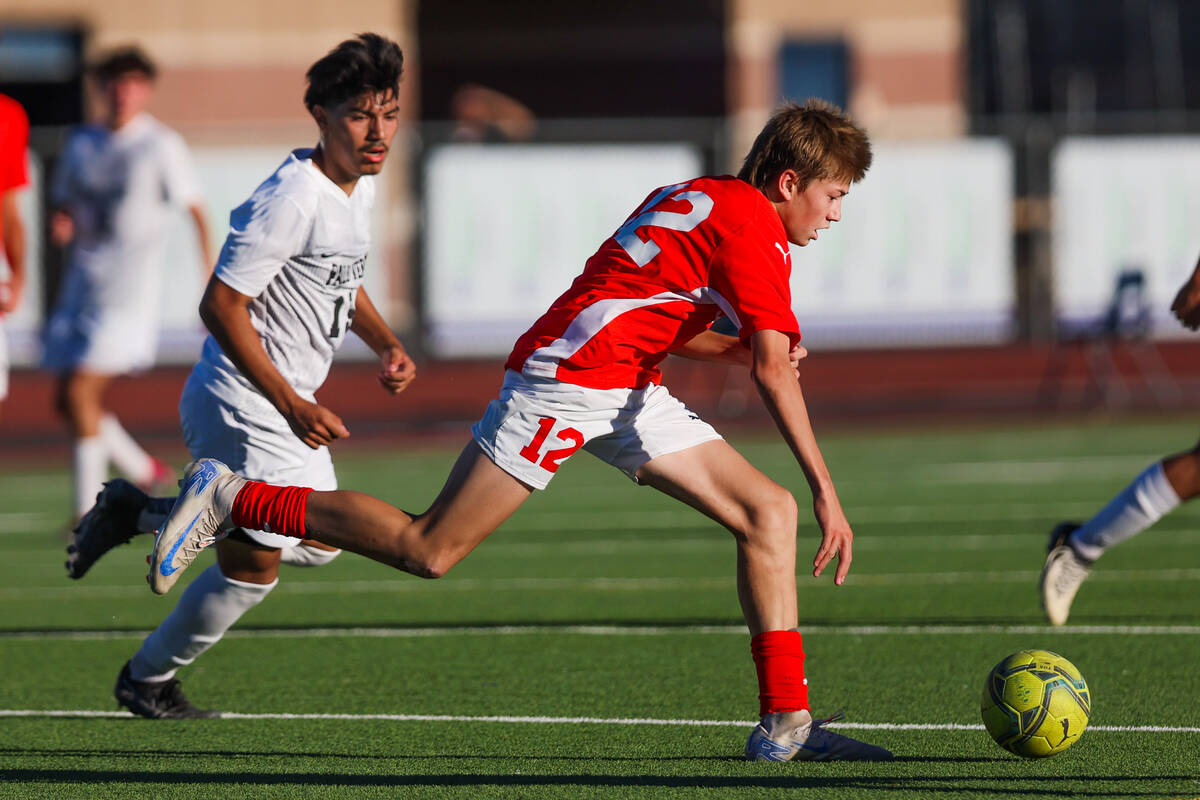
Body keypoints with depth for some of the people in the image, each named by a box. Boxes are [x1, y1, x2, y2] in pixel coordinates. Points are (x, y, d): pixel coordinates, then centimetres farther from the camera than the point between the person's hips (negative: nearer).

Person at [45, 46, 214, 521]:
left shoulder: (162, 145, -4)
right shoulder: (81, 144, 11)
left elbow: (197, 214, -2)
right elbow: (63, 208, 20)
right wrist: (61, 225, -5)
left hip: (129, 286, -6)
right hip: (83, 284, 6)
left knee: (82, 394, -16)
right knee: (66, 401, 4)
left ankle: (89, 513, -11)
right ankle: (144, 471, 25)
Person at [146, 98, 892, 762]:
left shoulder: (698, 199, 19)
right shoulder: (752, 223, -12)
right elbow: (775, 369, -18)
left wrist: (732, 348, 11)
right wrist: (826, 489, -16)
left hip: (625, 392, 11)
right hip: (565, 379, -11)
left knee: (768, 511, 2)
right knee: (428, 550, -8)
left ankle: (786, 722, 2)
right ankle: (233, 500, 5)